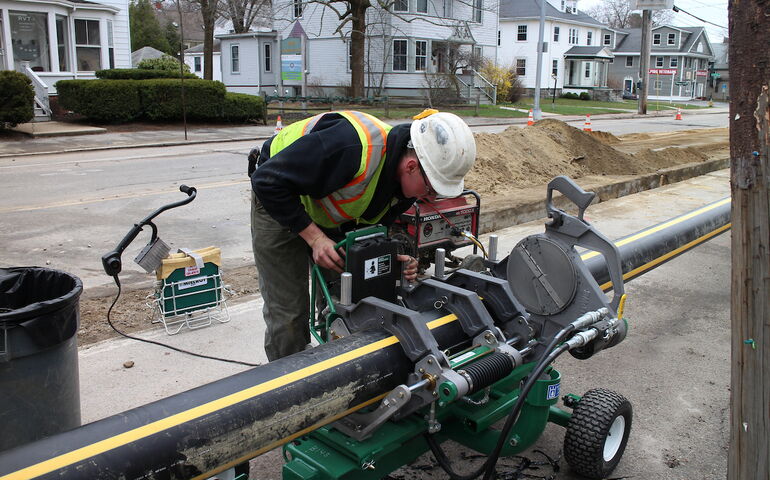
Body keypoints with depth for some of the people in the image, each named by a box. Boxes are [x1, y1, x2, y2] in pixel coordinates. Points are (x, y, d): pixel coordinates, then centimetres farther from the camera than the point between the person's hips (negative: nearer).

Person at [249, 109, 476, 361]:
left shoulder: (408, 181, -14)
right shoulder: (354, 148, -40)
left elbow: (372, 223, 0)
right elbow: (268, 180, -33)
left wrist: (394, 258, -20)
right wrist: (315, 237, -32)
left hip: (332, 214, 7)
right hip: (278, 203, -6)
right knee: (288, 312, -5)